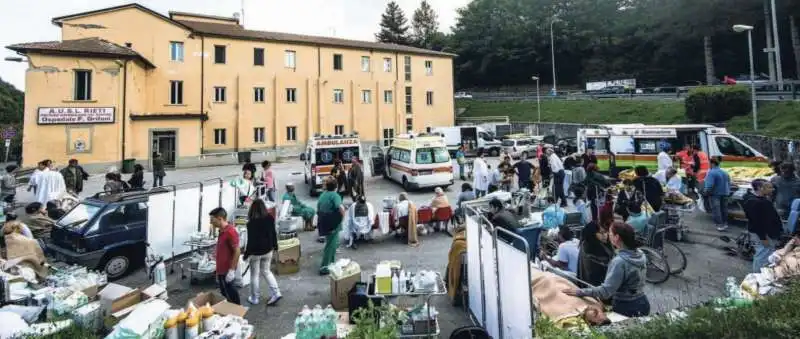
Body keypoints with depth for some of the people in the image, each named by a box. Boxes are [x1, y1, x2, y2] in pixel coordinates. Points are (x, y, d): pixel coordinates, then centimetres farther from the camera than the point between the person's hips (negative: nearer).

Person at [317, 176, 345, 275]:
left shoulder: (322, 195, 9)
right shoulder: (335, 195, -17)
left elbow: (318, 210, 18)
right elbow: (341, 208, -33)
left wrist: (319, 222, 26)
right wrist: (342, 217, -16)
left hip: (323, 223, 8)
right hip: (333, 224, -8)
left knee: (332, 243, 25)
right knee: (331, 245, 2)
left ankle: (331, 262, 37)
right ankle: (324, 267, 5)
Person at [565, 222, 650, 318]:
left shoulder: (619, 261, -27)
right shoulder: (640, 254, -2)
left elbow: (606, 291, -28)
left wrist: (580, 292, -23)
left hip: (627, 308, -8)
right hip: (643, 304, 8)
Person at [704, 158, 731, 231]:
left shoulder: (711, 173, -19)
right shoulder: (724, 172, 9)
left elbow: (709, 185, -26)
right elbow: (729, 183, 15)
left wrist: (706, 192, -13)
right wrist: (727, 191, 23)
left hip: (715, 194, -8)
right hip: (724, 194, 8)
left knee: (716, 210, -3)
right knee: (724, 209, 17)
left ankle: (720, 225, -4)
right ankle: (725, 223, 27)